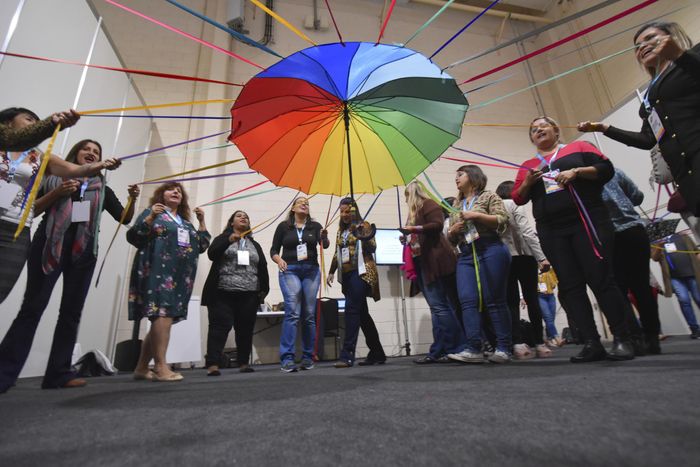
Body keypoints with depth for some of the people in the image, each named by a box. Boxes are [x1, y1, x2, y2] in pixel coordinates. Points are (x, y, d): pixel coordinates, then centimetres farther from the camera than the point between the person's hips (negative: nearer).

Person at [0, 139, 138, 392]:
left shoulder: (102, 189, 18)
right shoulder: (53, 176, 14)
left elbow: (124, 218, 10)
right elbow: (33, 209, 6)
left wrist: (132, 199, -7)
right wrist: (57, 192, -10)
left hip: (83, 250, 2)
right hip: (49, 243, -2)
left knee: (71, 312, 0)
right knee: (32, 307, -7)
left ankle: (59, 373, 4)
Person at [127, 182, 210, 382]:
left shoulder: (186, 222, 24)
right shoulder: (151, 213, 9)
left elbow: (202, 246, 17)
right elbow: (132, 236, -2)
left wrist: (202, 221, 10)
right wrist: (150, 217, -14)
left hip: (180, 277, 6)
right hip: (158, 273, -6)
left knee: (161, 320, 6)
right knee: (163, 314, -19)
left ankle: (141, 368, 15)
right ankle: (160, 367, -18)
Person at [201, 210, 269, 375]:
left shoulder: (255, 245, 19)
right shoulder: (222, 238, 10)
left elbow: (263, 268, 15)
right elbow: (211, 254, -9)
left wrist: (264, 289, 7)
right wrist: (229, 240, -23)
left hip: (249, 295, 3)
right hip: (223, 293, -3)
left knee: (245, 329, 5)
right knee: (220, 327, -7)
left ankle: (243, 363, 14)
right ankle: (212, 364, -6)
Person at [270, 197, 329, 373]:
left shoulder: (315, 226, 7)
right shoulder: (283, 226, 5)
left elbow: (324, 245, -7)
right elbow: (273, 250, 8)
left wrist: (324, 238, -29)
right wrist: (279, 260, -12)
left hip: (311, 271, 2)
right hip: (290, 270, -2)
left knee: (309, 315, 3)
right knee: (292, 312, -14)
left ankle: (308, 357, 13)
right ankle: (287, 358, -10)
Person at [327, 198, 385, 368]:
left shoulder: (363, 226, 1)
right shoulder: (341, 230, 19)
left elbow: (372, 248, -7)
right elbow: (337, 254, 22)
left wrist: (365, 238, -24)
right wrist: (331, 271, 15)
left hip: (360, 272, -6)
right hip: (346, 274, 7)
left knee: (352, 309, -16)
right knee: (362, 313, 9)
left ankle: (347, 355, -13)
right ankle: (377, 354, 20)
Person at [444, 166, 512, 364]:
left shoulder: (488, 196, 7)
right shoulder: (456, 205, 22)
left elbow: (503, 220, -6)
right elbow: (451, 239, 22)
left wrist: (476, 215, -12)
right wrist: (453, 230, 0)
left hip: (490, 250, -5)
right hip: (466, 255, 5)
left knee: (495, 300, -4)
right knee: (467, 300, -8)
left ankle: (503, 349, 3)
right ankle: (473, 349, -8)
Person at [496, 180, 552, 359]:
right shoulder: (513, 205, -3)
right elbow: (527, 232, -12)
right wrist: (541, 257, -14)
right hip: (523, 256, -3)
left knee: (512, 302, 3)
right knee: (532, 300, 5)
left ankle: (518, 344, -5)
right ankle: (540, 344, 8)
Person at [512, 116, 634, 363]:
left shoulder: (578, 147, 12)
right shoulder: (527, 166, 17)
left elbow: (606, 168, 3)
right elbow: (517, 198, 11)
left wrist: (576, 172, -12)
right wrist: (528, 181, -8)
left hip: (586, 221, -2)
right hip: (551, 232, 3)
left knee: (601, 278, -6)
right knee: (570, 285, 0)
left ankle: (622, 339, 7)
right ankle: (592, 343, 5)